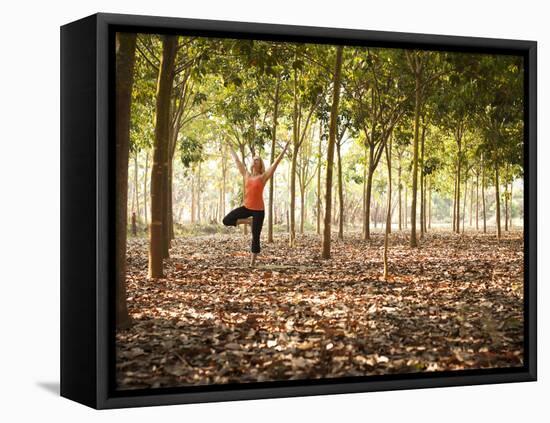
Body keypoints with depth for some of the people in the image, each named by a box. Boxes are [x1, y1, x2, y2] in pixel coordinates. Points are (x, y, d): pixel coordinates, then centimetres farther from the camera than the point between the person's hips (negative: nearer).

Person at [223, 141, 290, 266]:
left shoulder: (263, 177, -4)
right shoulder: (247, 175, 8)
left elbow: (276, 163, -9)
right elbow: (237, 161, 18)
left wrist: (285, 149, -14)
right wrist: (231, 149, 26)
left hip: (258, 210, -4)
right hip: (246, 207, 4)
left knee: (255, 237, -1)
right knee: (227, 220, -9)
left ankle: (252, 263, 9)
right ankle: (248, 221, 11)